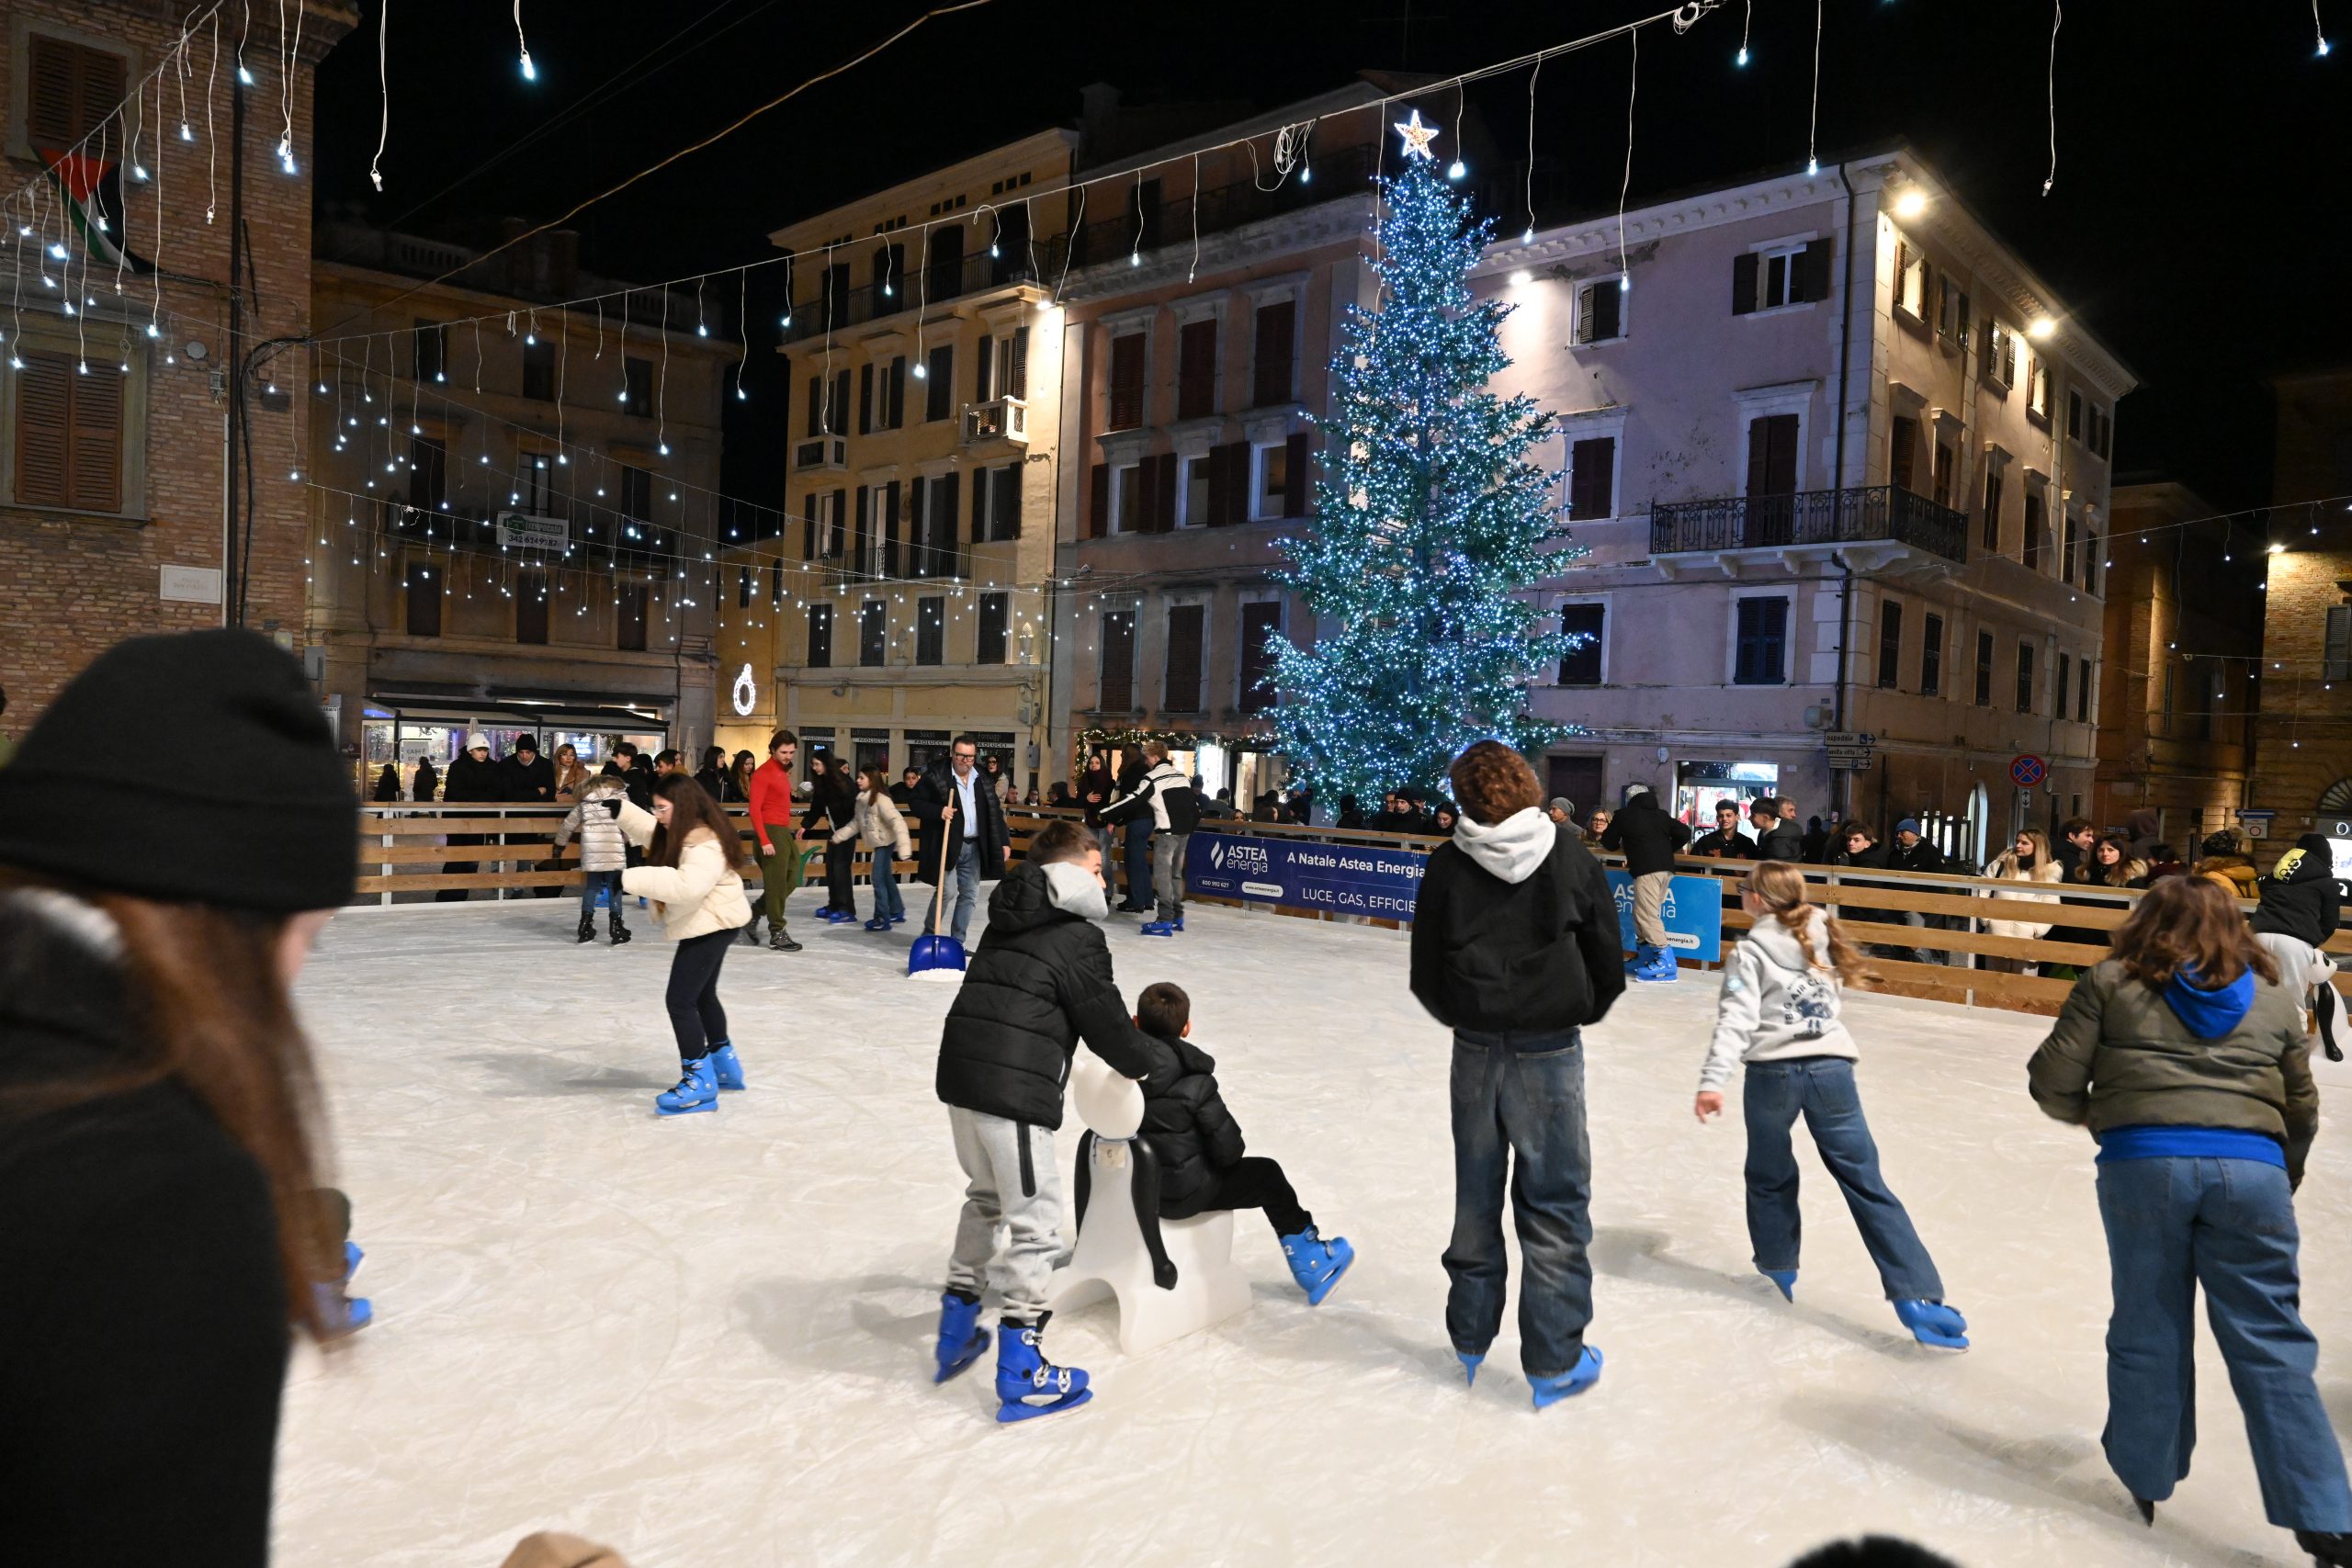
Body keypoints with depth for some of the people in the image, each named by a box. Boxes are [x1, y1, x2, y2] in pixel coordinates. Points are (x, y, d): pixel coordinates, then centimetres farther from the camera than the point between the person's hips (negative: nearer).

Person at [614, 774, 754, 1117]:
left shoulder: (705, 844, -25)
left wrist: (629, 878, -42)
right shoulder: (682, 833, 7)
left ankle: (699, 1080, -4)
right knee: (702, 996, 24)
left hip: (712, 927, -12)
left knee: (680, 1000, -11)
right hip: (705, 927, 12)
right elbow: (647, 830, 24)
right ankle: (724, 1065, 40)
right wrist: (619, 806, 8)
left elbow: (686, 885, -41)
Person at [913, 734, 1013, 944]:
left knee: (970, 894, 7)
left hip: (973, 846, 5)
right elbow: (917, 803, -4)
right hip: (947, 844, -5)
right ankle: (929, 933, 9)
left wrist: (1004, 842, 8)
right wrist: (939, 812, -21)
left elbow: (995, 812, 12)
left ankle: (957, 942, 16)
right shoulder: (936, 775, -7)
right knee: (946, 890, -10)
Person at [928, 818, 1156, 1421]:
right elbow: (1107, 1023, -4)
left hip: (960, 1076, 9)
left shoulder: (1006, 924, 17)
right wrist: (1141, 1060, 17)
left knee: (987, 1197, 27)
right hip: (1013, 1091, -9)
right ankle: (1020, 1376, 8)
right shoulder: (1080, 937, -7)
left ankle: (955, 1332, 35)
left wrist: (1122, 1037, 24)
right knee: (1036, 1221, 2)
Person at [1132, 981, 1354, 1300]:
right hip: (1183, 1195, -6)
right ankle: (1308, 1262, 24)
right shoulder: (1195, 1086, -22)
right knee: (1267, 1174, 11)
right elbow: (1227, 1150, -16)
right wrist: (1237, 1147, 8)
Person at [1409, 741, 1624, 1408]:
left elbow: (1426, 973, 1)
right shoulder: (1571, 858, -6)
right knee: (1555, 1204, 7)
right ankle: (1553, 1360, 13)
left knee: (1476, 1197, 16)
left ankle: (1470, 1339, 29)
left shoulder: (1447, 863, -4)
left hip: (1475, 1049, 2)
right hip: (1550, 1051, -2)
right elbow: (1608, 964, -1)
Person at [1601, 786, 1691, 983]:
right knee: (1644, 914, 14)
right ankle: (1645, 958, 16)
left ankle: (1665, 961, -18)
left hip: (1647, 869, -7)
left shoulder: (1624, 815, 10)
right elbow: (1684, 833, 13)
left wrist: (1624, 844, 41)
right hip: (1665, 867, 7)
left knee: (1647, 914, -10)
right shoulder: (1661, 814, 19)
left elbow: (1608, 842, 19)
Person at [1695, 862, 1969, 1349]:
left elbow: (1736, 1020, -13)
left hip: (1773, 1072, -3)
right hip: (1831, 1067, 3)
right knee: (1866, 1183, 3)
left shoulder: (1750, 952, -2)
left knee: (1770, 1177, 18)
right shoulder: (1823, 937, 12)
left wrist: (1712, 1081, -18)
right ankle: (1916, 1296, -2)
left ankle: (1778, 1269, 32)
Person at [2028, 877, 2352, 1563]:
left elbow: (2054, 1082, 2)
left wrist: (2090, 1113, 23)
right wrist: (2284, 1178, 34)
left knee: (2148, 1327, 12)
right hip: (2252, 1170, 1)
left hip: (2143, 1164, -1)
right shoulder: (2274, 1000, 15)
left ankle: (2144, 1478, 25)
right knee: (2271, 1342, 7)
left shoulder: (2109, 983, 6)